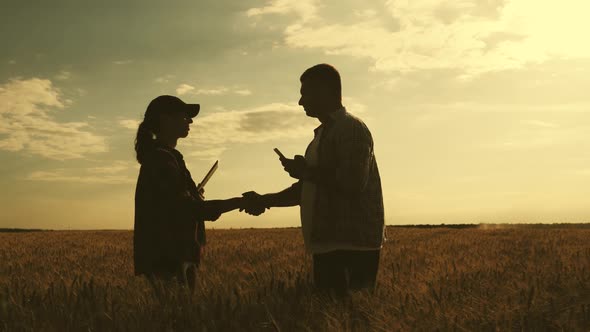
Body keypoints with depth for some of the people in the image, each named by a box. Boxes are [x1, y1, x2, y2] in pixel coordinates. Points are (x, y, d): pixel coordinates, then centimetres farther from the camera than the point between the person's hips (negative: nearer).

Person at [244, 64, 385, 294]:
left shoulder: (351, 128, -8)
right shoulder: (323, 134, 21)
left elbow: (352, 184, -22)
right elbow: (308, 189, 25)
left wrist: (308, 171, -11)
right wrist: (265, 201, 14)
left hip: (352, 248, -9)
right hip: (329, 246, 9)